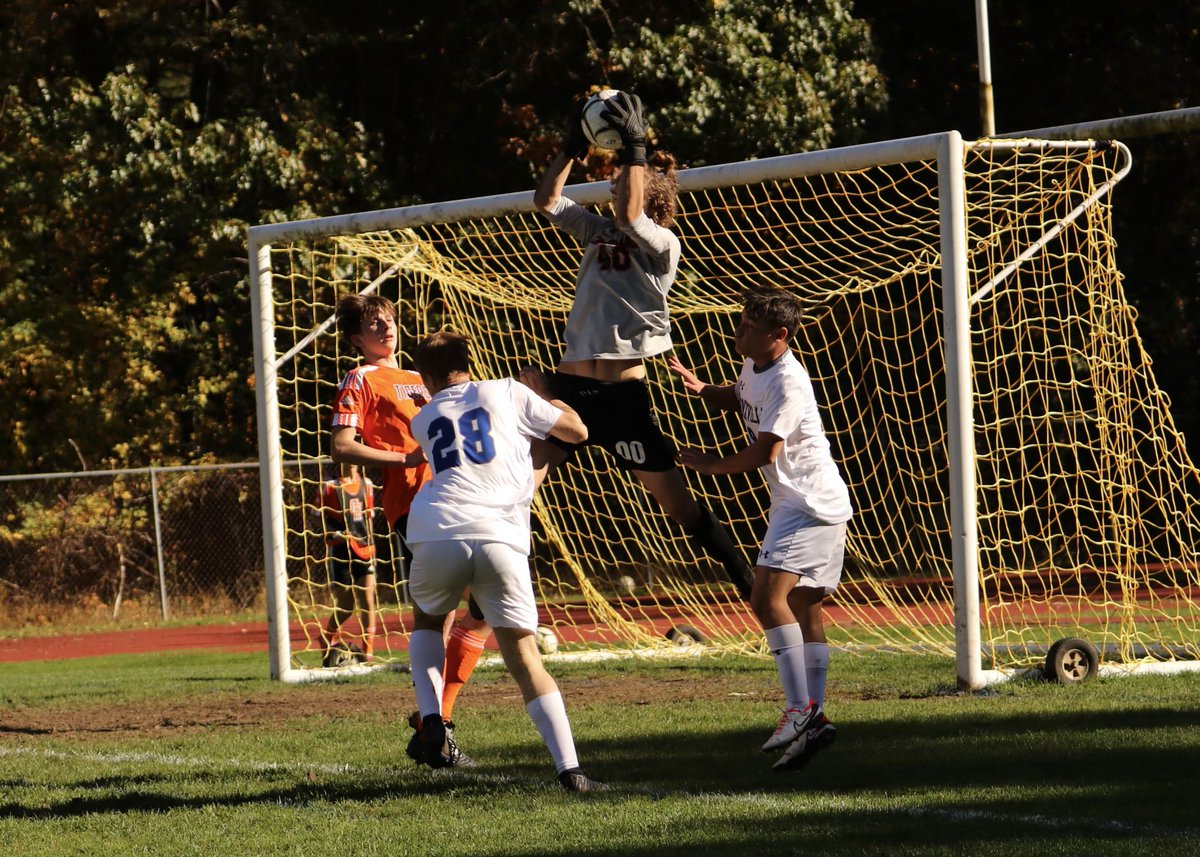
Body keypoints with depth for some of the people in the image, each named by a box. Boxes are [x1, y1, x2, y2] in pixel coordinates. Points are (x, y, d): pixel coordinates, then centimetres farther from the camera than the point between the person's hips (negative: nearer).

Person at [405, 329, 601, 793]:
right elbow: (576, 431, 25)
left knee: (427, 621, 31)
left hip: (438, 534, 1)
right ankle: (569, 768, -9)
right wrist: (559, 408, 45)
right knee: (524, 657, 4)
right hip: (500, 537, -1)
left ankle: (431, 718, 9)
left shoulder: (424, 420, 25)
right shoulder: (505, 392, 18)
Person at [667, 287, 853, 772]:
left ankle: (801, 709, -27)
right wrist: (699, 388, 9)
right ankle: (814, 719, 13)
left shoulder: (788, 383, -20)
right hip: (795, 504, 11)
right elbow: (734, 399, 31)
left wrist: (707, 464, -8)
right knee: (804, 606, 11)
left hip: (812, 504, -11)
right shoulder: (755, 369, 10)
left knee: (768, 596, -23)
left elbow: (764, 452, -22)